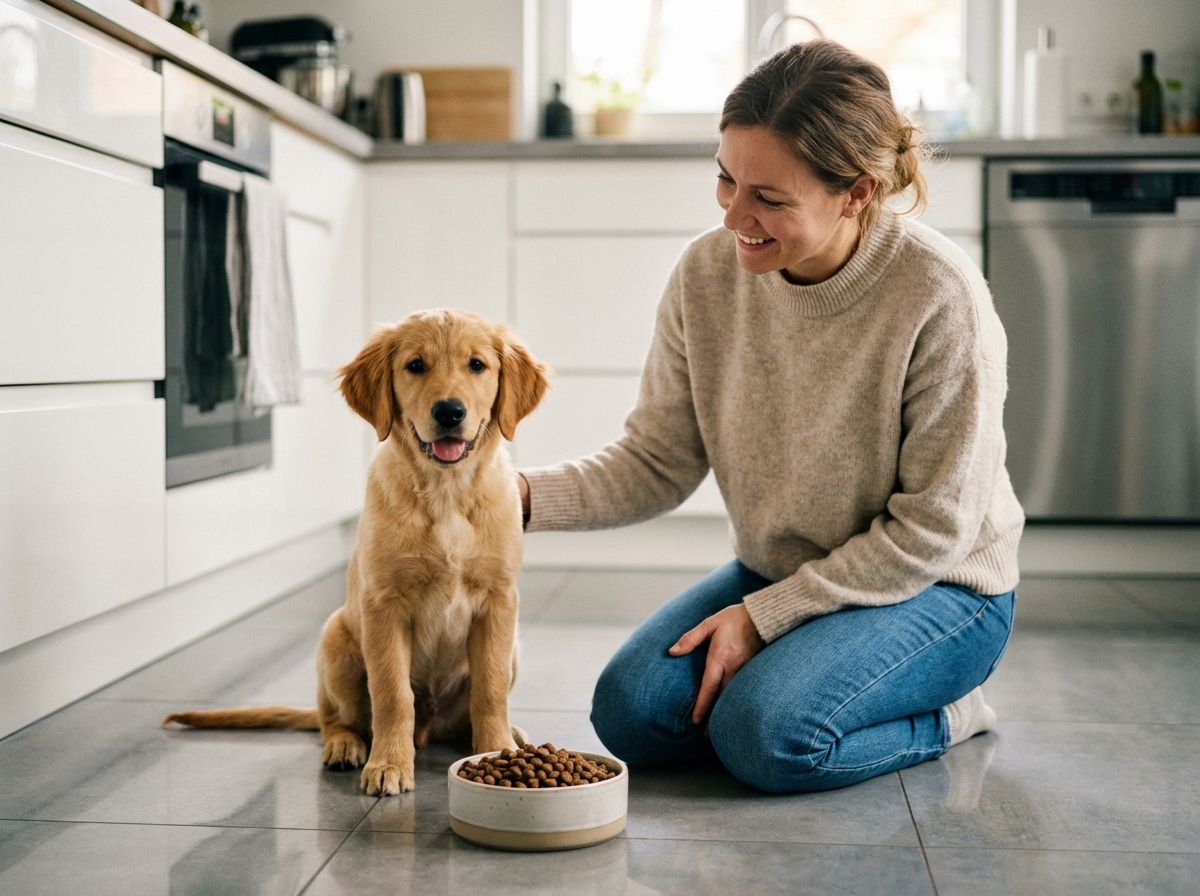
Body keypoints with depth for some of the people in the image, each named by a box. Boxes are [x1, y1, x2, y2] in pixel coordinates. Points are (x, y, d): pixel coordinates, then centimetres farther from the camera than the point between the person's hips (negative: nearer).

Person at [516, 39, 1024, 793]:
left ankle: (945, 712, 1)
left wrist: (762, 616, -20)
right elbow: (656, 464, -6)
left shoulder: (939, 297, -24)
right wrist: (528, 495, -24)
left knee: (768, 732, -28)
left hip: (936, 587, -5)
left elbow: (929, 529, -19)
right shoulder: (708, 273, -10)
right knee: (632, 713, -14)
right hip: (777, 575, 5)